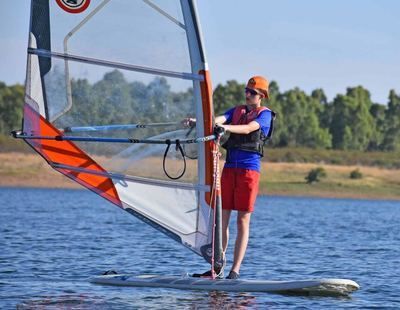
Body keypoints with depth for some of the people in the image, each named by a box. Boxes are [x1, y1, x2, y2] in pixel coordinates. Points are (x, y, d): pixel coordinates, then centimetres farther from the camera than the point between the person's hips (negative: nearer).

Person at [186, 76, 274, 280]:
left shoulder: (265, 114, 2)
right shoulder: (236, 111, 18)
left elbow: (248, 128, -17)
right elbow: (218, 119, 0)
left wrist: (227, 128, -34)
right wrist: (198, 122, -20)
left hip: (249, 169, -5)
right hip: (229, 167, 5)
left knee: (243, 220, -5)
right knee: (222, 217, 3)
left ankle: (235, 270, -6)